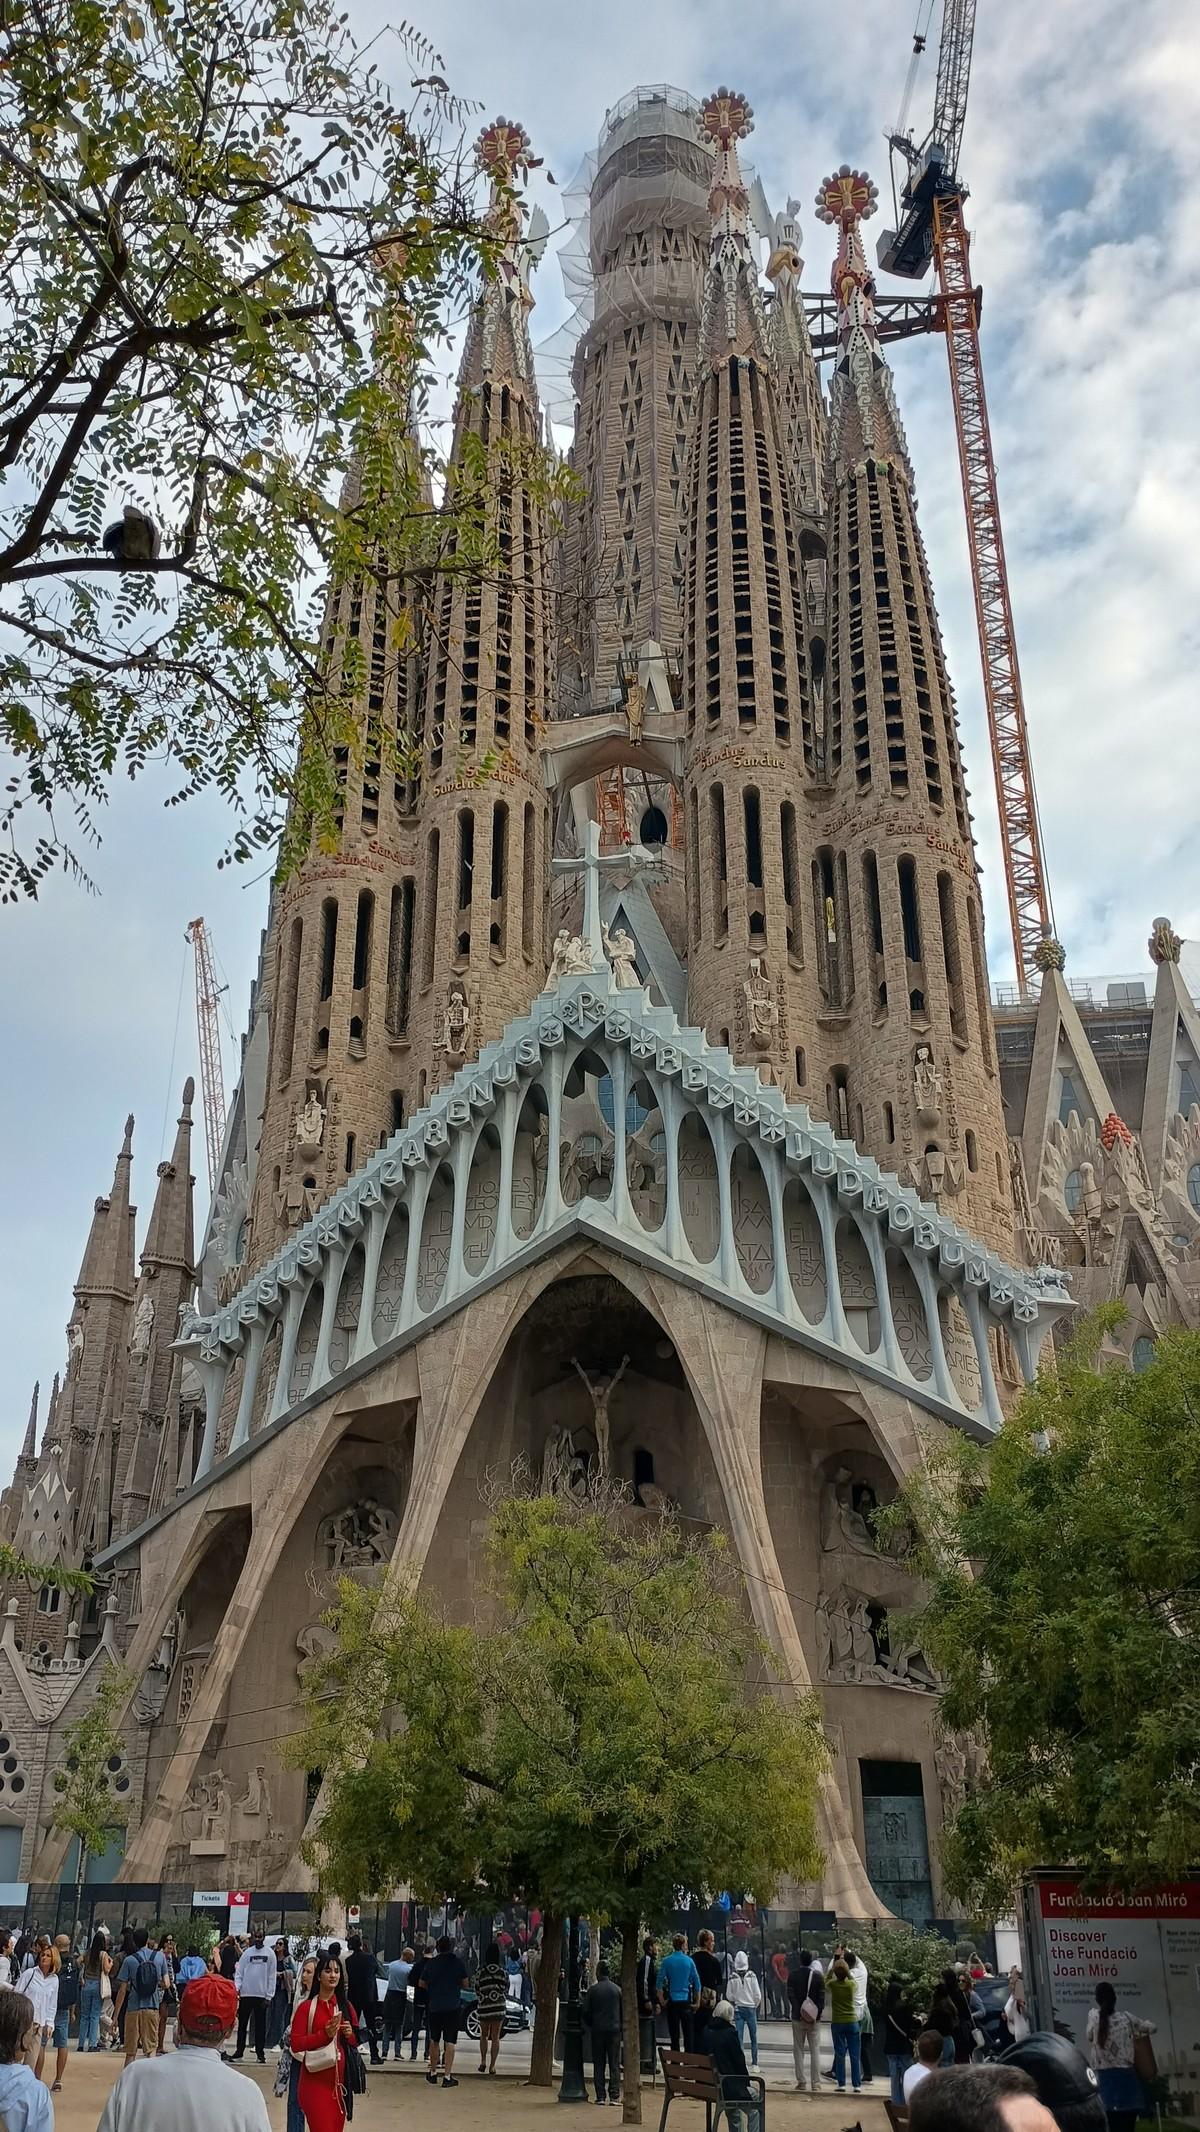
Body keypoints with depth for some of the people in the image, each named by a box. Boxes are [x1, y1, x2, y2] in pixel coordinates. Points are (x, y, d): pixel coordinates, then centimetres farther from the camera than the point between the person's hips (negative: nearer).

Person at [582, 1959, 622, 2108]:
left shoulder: (593, 1990, -3)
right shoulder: (617, 1989, 1)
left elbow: (586, 2012, -1)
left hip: (597, 2030, -1)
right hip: (614, 2029, 1)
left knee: (599, 2065, 6)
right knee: (614, 2065, 4)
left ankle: (600, 2096, 3)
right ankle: (614, 2096, -1)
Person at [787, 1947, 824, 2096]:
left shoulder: (792, 1975, -3)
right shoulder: (818, 1976, -4)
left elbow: (790, 1996, -7)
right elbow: (822, 1998, -6)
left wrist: (799, 2012, -6)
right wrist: (817, 2013, -3)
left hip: (798, 2018, 0)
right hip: (814, 2018, 0)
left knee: (798, 2050, 9)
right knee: (814, 2051, 5)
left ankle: (801, 2082, 6)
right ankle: (815, 2084, 2)